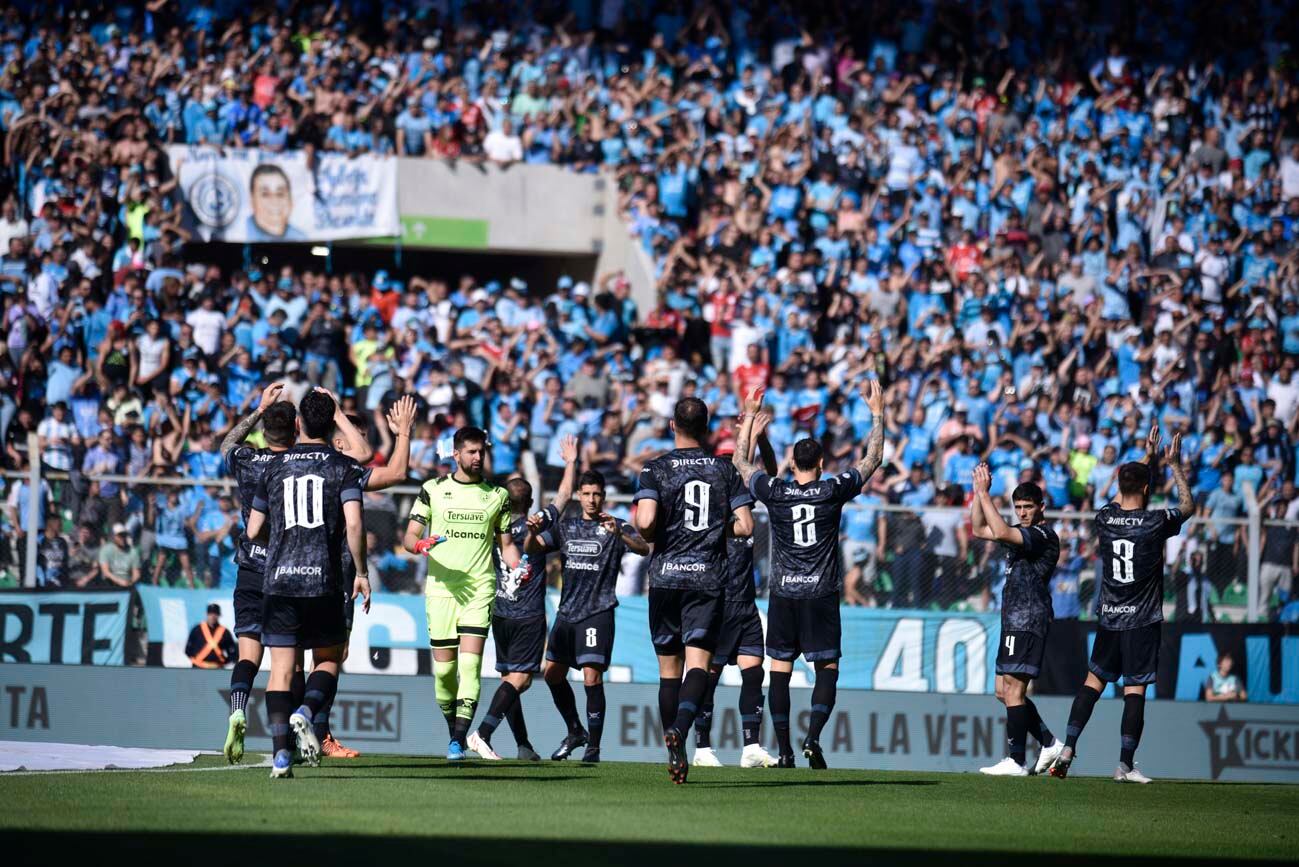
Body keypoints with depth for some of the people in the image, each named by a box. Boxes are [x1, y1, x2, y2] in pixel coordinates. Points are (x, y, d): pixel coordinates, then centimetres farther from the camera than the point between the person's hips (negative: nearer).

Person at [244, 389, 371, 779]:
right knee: (329, 659, 14)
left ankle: (280, 753, -9)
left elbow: (254, 531, 11)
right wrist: (361, 573, -1)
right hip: (324, 582, -2)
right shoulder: (343, 467, 1)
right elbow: (354, 524, -11)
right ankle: (306, 712, -14)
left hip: (278, 581, 2)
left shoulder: (274, 467, 8)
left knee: (281, 669, 2)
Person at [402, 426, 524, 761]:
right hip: (441, 588, 1)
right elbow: (409, 536, 5)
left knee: (470, 661, -15)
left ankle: (458, 741, -20)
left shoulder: (498, 495, 10)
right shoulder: (433, 490, 7)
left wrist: (518, 566, -4)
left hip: (480, 588, -1)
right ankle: (454, 729, 22)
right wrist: (419, 544, -18)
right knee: (444, 667, 1)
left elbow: (506, 544, 17)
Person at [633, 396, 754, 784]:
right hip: (708, 578, 0)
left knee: (669, 669, 9)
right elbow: (744, 527, 1)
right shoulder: (724, 469, 5)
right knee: (698, 663, -8)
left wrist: (652, 539, 6)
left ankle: (674, 754, 12)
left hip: (666, 577, 0)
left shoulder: (656, 469, -2)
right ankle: (680, 727, -35)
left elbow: (645, 521, -16)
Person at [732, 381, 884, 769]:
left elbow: (740, 461, 15)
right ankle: (813, 737, -14)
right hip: (822, 594, -1)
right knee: (827, 669, 5)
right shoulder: (833, 491, -3)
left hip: (783, 593, 1)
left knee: (780, 671, 5)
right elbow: (872, 459, 9)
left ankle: (784, 751, 0)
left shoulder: (774, 492, -1)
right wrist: (877, 413, 18)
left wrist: (749, 415, 22)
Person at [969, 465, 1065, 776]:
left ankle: (1016, 762, -13)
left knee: (1013, 688, -13)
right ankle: (1050, 744, 19)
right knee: (1004, 691, 11)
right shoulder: (1022, 534, 19)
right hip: (1014, 621, 10)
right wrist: (978, 493, 14)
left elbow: (1000, 532, -24)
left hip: (1029, 620, -10)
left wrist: (984, 493, -17)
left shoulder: (1043, 536, -11)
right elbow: (979, 530, 26)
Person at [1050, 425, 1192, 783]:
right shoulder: (1155, 523, -12)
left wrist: (1148, 457, 32)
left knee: (1094, 680, 12)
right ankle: (1125, 764, -5)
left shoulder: (1105, 518, 0)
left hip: (1109, 619, 4)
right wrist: (1175, 466, 18)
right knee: (1135, 690, -3)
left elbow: (1127, 491, 23)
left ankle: (1067, 749, 2)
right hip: (1143, 621, -4)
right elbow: (1187, 506, 9)